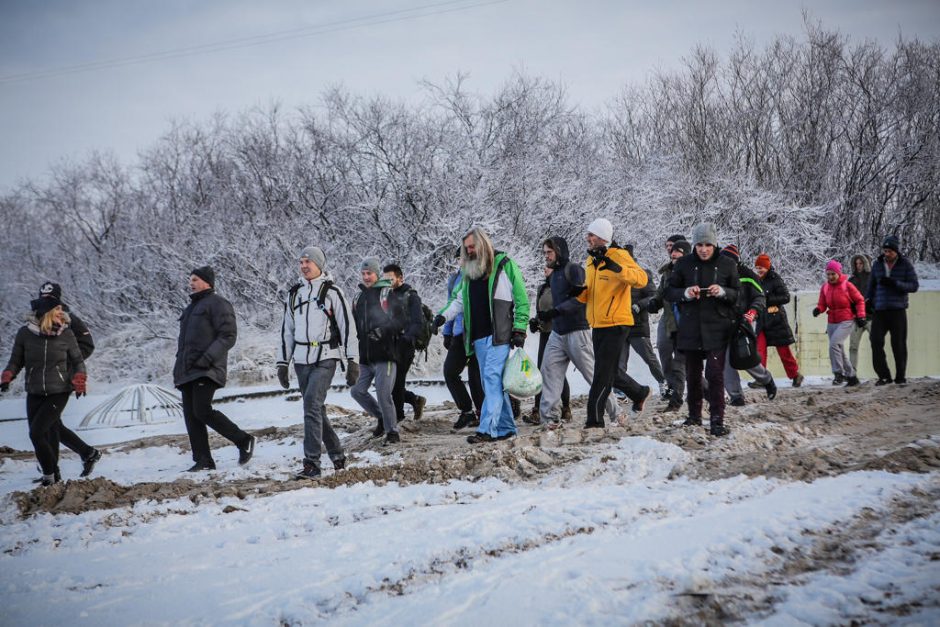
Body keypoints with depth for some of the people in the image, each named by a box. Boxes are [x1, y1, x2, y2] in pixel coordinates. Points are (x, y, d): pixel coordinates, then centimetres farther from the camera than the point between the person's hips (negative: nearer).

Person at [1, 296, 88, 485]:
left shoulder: (66, 334, -6)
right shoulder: (25, 333, -4)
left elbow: (77, 361, 6)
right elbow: (16, 361, 8)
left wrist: (79, 381, -11)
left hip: (59, 393, -3)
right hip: (34, 393, 3)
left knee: (37, 432, -14)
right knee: (47, 433, 8)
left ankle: (50, 474, 2)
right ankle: (53, 474, 27)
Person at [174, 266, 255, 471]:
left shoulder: (217, 304, -4)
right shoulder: (191, 308, 25)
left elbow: (228, 335, -13)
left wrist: (208, 358, -22)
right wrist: (179, 365, 19)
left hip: (206, 370, -9)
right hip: (188, 371, 9)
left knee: (202, 411, -18)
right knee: (191, 415, 3)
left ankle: (244, 441, -4)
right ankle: (203, 460, 5)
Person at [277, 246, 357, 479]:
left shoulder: (331, 292, -2)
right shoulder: (294, 293, 14)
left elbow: (347, 326, -3)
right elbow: (287, 330, 18)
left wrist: (352, 361, -8)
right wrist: (282, 362, 13)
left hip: (325, 358, -6)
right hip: (301, 360, 6)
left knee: (312, 405, -18)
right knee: (317, 409, 8)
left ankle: (312, 463, -18)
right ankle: (337, 455, 23)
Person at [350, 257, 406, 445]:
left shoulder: (388, 294, -5)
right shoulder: (359, 297, 14)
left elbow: (401, 321, -12)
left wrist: (384, 330, -25)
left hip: (385, 353, -7)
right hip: (365, 356, 7)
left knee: (383, 393, -11)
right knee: (358, 391, 6)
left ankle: (392, 432, 4)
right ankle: (383, 418, 27)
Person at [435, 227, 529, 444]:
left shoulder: (504, 264, -2)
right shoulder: (468, 271, 18)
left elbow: (521, 299, -4)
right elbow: (459, 300, 21)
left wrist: (519, 330, -9)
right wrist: (444, 315, 1)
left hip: (499, 334, -7)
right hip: (478, 336, 7)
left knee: (492, 378, -15)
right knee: (492, 383, 8)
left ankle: (487, 429, -19)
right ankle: (506, 427, 15)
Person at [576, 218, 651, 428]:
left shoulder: (618, 255, -11)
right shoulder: (591, 261, 14)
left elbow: (642, 278, -24)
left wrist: (618, 268, -39)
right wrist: (580, 292, -3)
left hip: (615, 324, -8)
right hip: (597, 325, 9)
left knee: (603, 374, -6)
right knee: (609, 373, 19)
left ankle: (594, 419, -1)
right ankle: (639, 393, 40)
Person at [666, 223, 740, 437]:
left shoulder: (727, 264, 0)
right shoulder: (684, 264, 2)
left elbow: (738, 294, 4)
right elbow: (669, 292, 6)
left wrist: (722, 292, -16)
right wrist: (686, 293, -14)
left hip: (717, 328, -2)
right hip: (690, 328, 2)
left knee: (715, 374, -11)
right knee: (692, 374, 12)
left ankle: (717, 421, -8)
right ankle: (694, 415, 28)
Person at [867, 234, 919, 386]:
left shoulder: (906, 264, 0)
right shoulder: (878, 265, 9)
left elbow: (914, 286, -5)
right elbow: (871, 286, 20)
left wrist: (894, 283, -18)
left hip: (898, 310, -2)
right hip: (880, 310, 2)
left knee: (898, 344, -1)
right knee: (876, 340, -9)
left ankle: (901, 377, 10)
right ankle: (884, 375, 0)